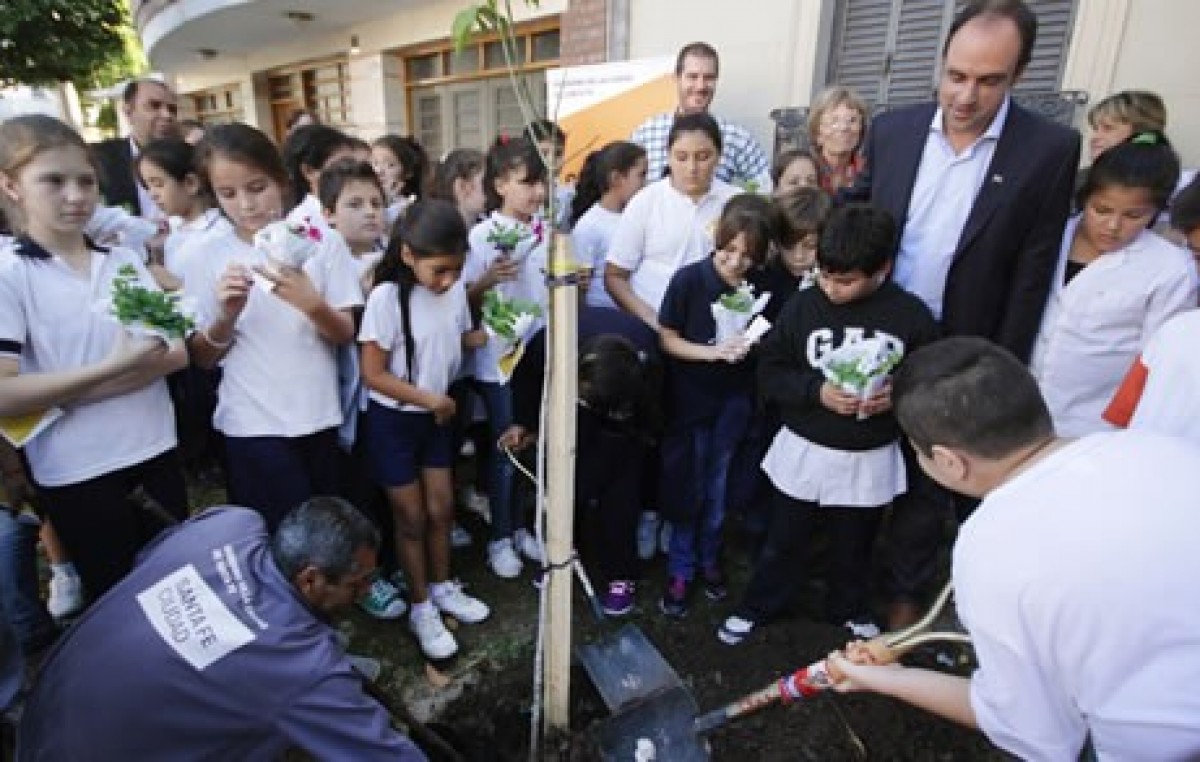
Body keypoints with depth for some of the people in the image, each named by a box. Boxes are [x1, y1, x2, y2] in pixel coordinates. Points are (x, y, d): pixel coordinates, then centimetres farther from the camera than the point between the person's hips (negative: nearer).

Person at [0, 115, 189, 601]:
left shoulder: (126, 261, 3)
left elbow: (178, 352, -5)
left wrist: (62, 395, -14)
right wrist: (114, 366, -22)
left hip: (156, 453, 3)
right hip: (76, 475, -3)